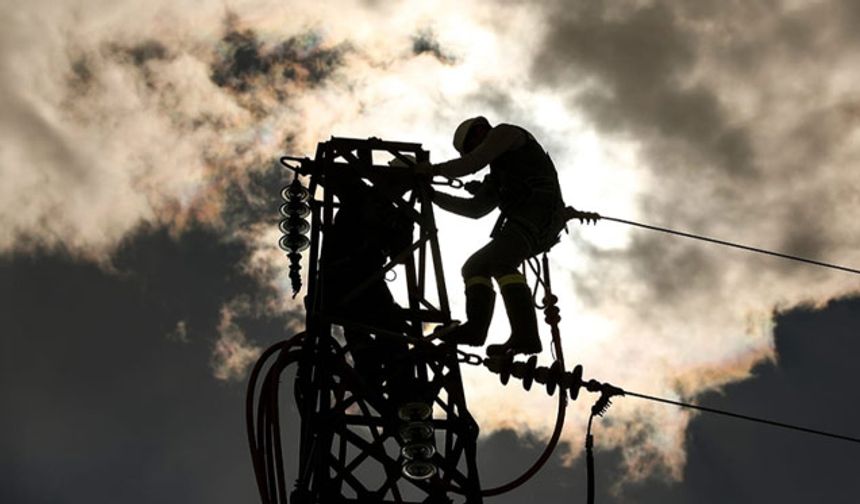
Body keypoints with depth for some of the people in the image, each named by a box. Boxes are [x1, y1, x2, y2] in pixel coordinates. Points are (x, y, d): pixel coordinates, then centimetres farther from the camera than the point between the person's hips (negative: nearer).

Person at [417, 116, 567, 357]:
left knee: (500, 261, -28)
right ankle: (476, 326, -17)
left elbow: (471, 164, -2)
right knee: (475, 265, 5)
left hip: (540, 208, -10)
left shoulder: (504, 133, 11)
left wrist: (435, 169, 9)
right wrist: (434, 195, 30)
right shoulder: (499, 172, 37)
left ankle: (526, 335, -41)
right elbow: (476, 209, 33)